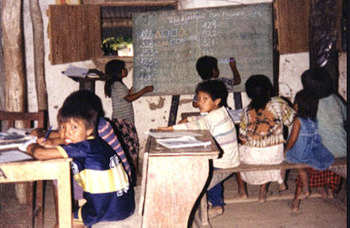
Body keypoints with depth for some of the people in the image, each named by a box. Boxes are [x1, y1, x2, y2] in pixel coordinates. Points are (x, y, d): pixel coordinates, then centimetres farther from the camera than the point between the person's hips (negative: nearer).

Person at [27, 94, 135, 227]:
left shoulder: (84, 147, -20)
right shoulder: (95, 142, 4)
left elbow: (41, 154, -23)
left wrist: (34, 148, 0)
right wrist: (45, 143, 8)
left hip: (107, 211, -8)